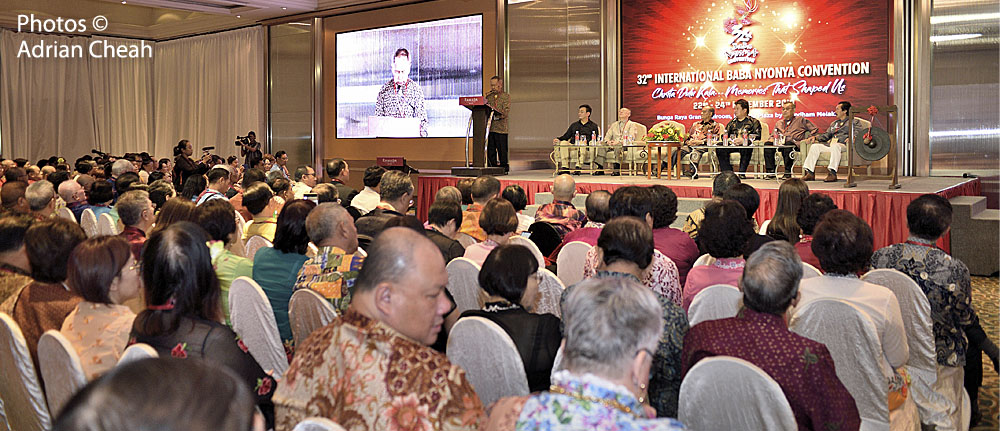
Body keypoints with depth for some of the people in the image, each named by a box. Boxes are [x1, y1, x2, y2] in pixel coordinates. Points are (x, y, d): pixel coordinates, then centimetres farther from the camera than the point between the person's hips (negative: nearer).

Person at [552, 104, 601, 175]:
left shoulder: (593, 126, 14)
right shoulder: (574, 125, 28)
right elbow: (566, 136, 22)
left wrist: (587, 142, -17)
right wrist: (558, 139, 1)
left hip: (586, 149, -3)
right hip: (572, 147, 4)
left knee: (582, 144, -37)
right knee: (563, 142, -26)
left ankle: (578, 166, -43)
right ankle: (565, 167, -33)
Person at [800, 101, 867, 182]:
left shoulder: (855, 122, 14)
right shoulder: (834, 123, 35)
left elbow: (860, 131, -4)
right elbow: (826, 134, 29)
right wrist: (815, 137, 10)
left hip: (843, 145, -6)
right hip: (830, 144, 6)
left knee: (835, 146, -40)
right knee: (815, 146, -18)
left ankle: (832, 173, -48)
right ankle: (809, 173, -27)